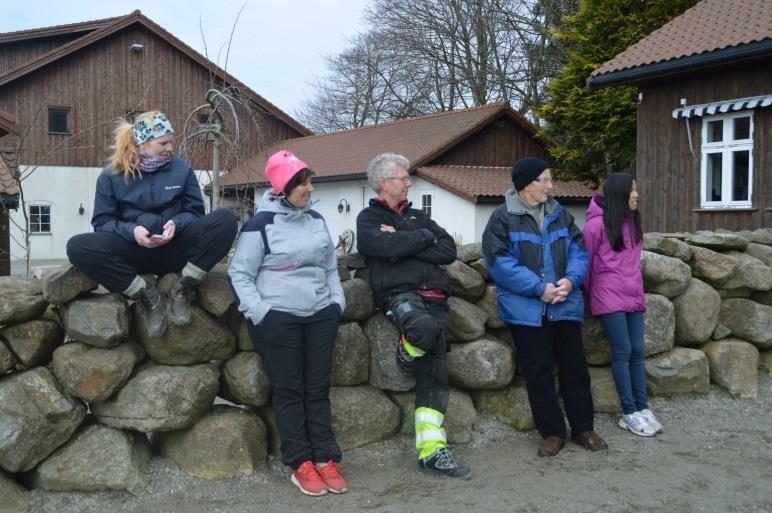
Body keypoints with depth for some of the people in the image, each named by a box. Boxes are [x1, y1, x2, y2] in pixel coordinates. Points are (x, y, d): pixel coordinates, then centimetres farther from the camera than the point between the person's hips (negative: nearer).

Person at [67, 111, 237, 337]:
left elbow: (195, 212, 6)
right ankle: (147, 296, -17)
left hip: (175, 248, 1)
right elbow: (102, 222, -1)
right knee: (77, 246, -28)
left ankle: (182, 289, -16)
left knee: (226, 219, -24)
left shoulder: (181, 168, 5)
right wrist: (132, 230, -22)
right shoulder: (111, 175, 1)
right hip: (133, 251, 0)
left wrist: (176, 223, -17)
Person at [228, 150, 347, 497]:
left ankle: (325, 460, 14)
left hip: (320, 315, 6)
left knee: (319, 388, 8)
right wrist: (259, 312, -13)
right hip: (278, 318, -5)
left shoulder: (317, 220, 11)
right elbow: (240, 273, -6)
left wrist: (337, 301, 9)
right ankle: (301, 465, 8)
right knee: (289, 390, 1)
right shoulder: (261, 224, -8)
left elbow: (331, 267, 20)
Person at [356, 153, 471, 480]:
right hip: (399, 293, -5)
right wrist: (425, 237, 2)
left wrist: (404, 244, -1)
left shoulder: (417, 216, 25)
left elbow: (449, 251, 10)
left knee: (434, 377, -1)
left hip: (433, 297, 5)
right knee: (425, 325, -39)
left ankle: (431, 451, 4)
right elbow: (388, 248, -14)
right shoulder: (368, 219, 9)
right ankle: (406, 351, -3)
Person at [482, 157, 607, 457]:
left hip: (566, 306, 4)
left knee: (574, 367, 10)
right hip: (526, 309, -4)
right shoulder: (503, 218, -6)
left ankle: (583, 429, 24)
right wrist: (539, 288, -18)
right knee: (538, 372, 4)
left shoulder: (560, 215, 10)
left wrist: (570, 280, -13)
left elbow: (579, 251, 8)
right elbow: (500, 262, -14)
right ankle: (552, 433, 17)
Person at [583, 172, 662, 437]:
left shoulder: (633, 222, 9)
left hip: (634, 295, 6)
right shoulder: (597, 225, -12)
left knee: (637, 351, 6)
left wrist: (635, 286, 18)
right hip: (610, 298, -6)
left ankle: (642, 408, 13)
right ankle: (629, 413, 2)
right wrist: (589, 293, 5)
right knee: (623, 351, -5)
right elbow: (584, 261, -4)